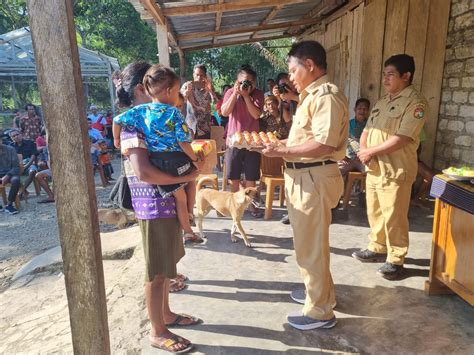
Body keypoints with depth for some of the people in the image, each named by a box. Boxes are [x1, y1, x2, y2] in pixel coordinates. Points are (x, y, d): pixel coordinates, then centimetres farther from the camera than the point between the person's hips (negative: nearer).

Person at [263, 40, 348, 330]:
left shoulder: (326, 96, -16)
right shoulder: (313, 95, 16)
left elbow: (325, 145, -25)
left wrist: (283, 151, -20)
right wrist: (283, 143, 9)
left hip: (314, 178, -10)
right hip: (303, 176, 10)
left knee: (311, 245, 1)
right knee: (307, 241, 22)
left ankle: (320, 311, 18)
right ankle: (318, 290, 41)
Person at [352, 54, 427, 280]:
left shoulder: (415, 102, -10)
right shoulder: (382, 102, 15)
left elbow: (401, 139, -20)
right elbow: (367, 130, 15)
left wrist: (372, 151, -15)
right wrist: (363, 150, -5)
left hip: (395, 170, -8)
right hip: (373, 168, 8)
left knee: (393, 217, 0)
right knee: (374, 212, 16)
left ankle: (395, 260, 15)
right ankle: (377, 249, 33)